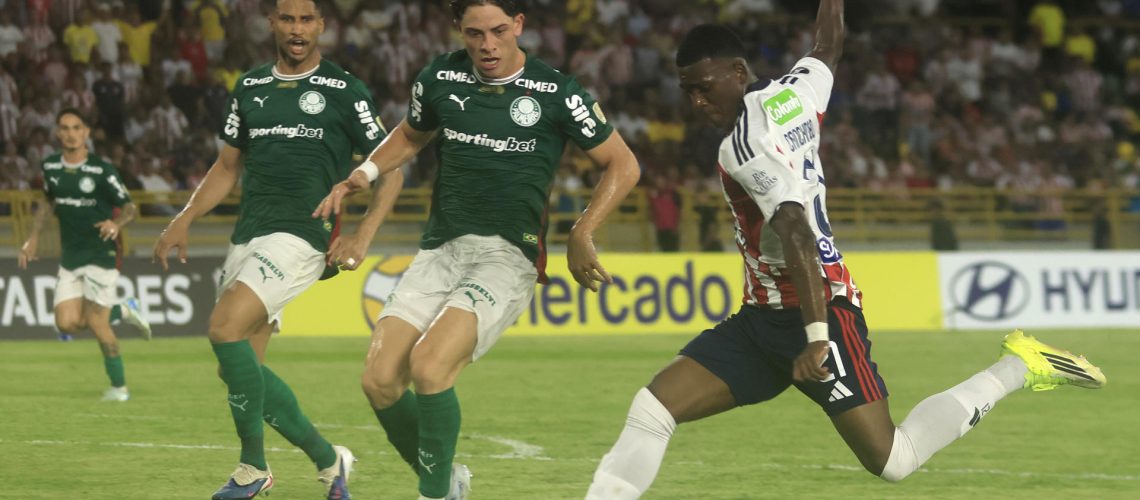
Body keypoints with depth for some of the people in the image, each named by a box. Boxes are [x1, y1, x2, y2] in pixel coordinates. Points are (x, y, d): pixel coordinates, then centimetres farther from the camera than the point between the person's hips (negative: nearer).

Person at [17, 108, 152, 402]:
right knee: (67, 323, -6)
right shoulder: (50, 167, 3)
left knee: (96, 323, -9)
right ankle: (122, 311, 20)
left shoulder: (101, 171, -12)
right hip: (70, 256, 5)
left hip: (101, 254, -5)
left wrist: (117, 224, -30)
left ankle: (119, 386, 9)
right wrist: (33, 239, 17)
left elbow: (130, 208, -9)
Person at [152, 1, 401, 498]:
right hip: (247, 236, 7)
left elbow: (389, 167, 2)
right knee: (237, 367, 4)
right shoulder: (251, 87, 13)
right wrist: (184, 219, 10)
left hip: (301, 236, -7)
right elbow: (228, 165, 22)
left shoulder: (344, 91, -1)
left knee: (225, 327, -25)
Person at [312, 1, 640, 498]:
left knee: (429, 365, -27)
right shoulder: (440, 77, 5)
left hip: (508, 256, -5)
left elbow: (622, 164, 2)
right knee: (380, 380, -9)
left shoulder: (555, 92, -7)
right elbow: (411, 134, 27)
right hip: (441, 249, 5)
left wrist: (582, 233, -8)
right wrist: (362, 174, 11)